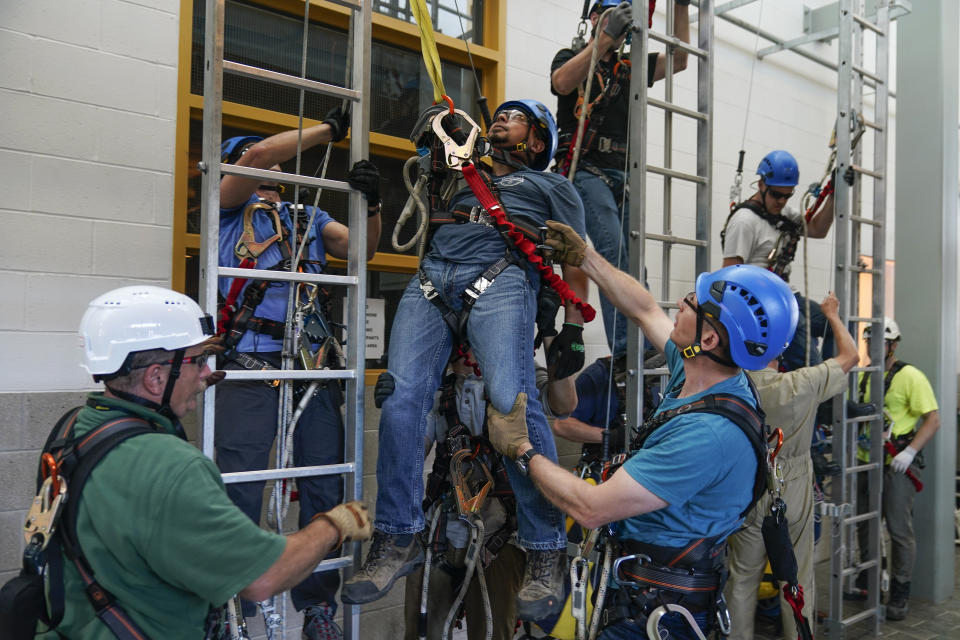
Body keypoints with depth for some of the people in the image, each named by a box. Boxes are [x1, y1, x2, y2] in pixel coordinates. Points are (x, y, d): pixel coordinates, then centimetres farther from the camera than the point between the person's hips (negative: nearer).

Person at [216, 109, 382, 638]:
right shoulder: (230, 207, 13)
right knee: (240, 488, -6)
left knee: (323, 486, 4)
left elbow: (362, 248, 13)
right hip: (250, 361, -4)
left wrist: (371, 203, -5)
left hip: (315, 364, 4)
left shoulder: (310, 217, 25)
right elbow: (263, 153, -3)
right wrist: (329, 128, 4)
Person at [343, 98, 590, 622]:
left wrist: (572, 329, 2)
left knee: (512, 403, -23)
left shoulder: (551, 185, 28)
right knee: (400, 401, -14)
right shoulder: (464, 179, 39)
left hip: (500, 277, -4)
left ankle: (545, 553, -13)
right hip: (431, 278, 4)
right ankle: (398, 541, -2)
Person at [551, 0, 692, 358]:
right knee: (614, 253, -23)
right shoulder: (571, 57, 10)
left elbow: (679, 60, 18)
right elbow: (562, 83, -13)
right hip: (586, 170, -6)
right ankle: (626, 352, -28)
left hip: (622, 176, 6)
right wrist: (605, 37, -17)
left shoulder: (629, 68, 23)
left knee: (633, 262, -1)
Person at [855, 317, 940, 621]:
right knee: (863, 524, 16)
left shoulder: (910, 376, -10)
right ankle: (868, 580, 34)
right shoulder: (862, 377, 10)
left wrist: (910, 452, -23)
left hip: (896, 465, -7)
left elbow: (933, 419, -14)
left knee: (899, 529, -2)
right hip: (865, 462, 7)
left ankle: (900, 594, 11)